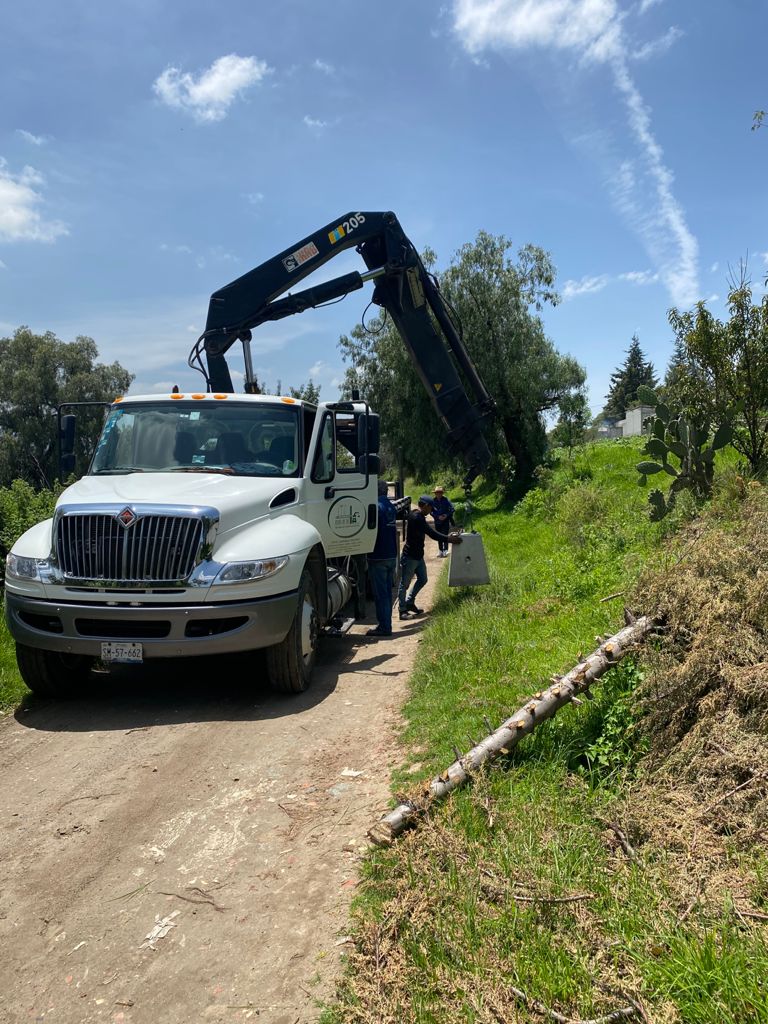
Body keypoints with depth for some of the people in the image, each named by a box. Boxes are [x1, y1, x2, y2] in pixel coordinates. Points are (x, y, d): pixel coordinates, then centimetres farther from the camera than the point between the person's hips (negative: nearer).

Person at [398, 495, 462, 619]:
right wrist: (449, 539, -19)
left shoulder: (419, 516, 11)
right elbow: (431, 533, -25)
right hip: (410, 556, -11)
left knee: (422, 579, 18)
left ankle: (409, 602, 31)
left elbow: (430, 532, 16)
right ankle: (402, 610, 11)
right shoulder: (416, 518, -23)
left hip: (418, 555, 11)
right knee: (405, 584, 2)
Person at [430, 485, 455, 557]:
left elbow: (451, 509, -5)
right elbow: (431, 512, -2)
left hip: (446, 521, -3)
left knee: (445, 535, -11)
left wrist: (446, 515, -19)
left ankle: (445, 550, -11)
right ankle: (440, 551, 20)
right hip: (437, 521, 3)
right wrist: (438, 517, -14)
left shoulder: (446, 500, -8)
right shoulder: (433, 501, -4)